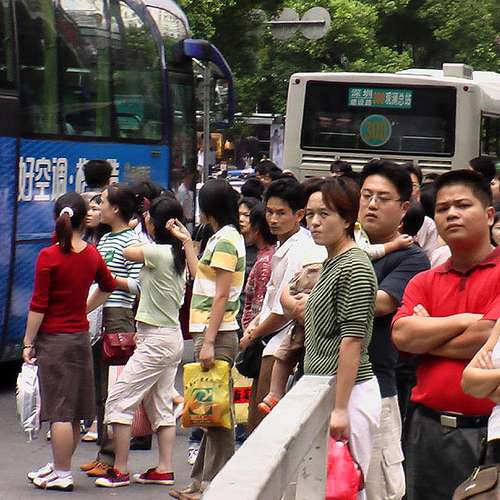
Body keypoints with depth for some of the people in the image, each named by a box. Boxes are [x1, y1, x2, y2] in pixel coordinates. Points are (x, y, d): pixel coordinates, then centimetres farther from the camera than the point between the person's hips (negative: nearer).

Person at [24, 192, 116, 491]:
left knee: (59, 410, -2)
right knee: (74, 410, 13)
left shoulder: (49, 257, -14)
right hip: (81, 336, 6)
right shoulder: (92, 255, 3)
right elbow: (109, 286, 23)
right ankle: (60, 465, 26)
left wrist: (28, 343, -5)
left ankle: (62, 475, 1)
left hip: (53, 339, -6)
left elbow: (38, 306, -13)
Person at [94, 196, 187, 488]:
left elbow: (127, 252, -3)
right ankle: (164, 469, 14)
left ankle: (120, 470, -3)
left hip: (157, 340, -9)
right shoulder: (178, 255, 8)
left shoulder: (158, 252, -17)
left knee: (120, 400, -5)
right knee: (161, 405, 13)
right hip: (172, 336, 9)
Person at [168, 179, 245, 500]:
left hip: (217, 334, -10)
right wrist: (187, 241, 31)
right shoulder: (223, 238, 17)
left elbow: (222, 296, -18)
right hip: (212, 332, 10)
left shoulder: (225, 240, -12)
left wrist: (209, 342, -21)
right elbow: (201, 278, 25)